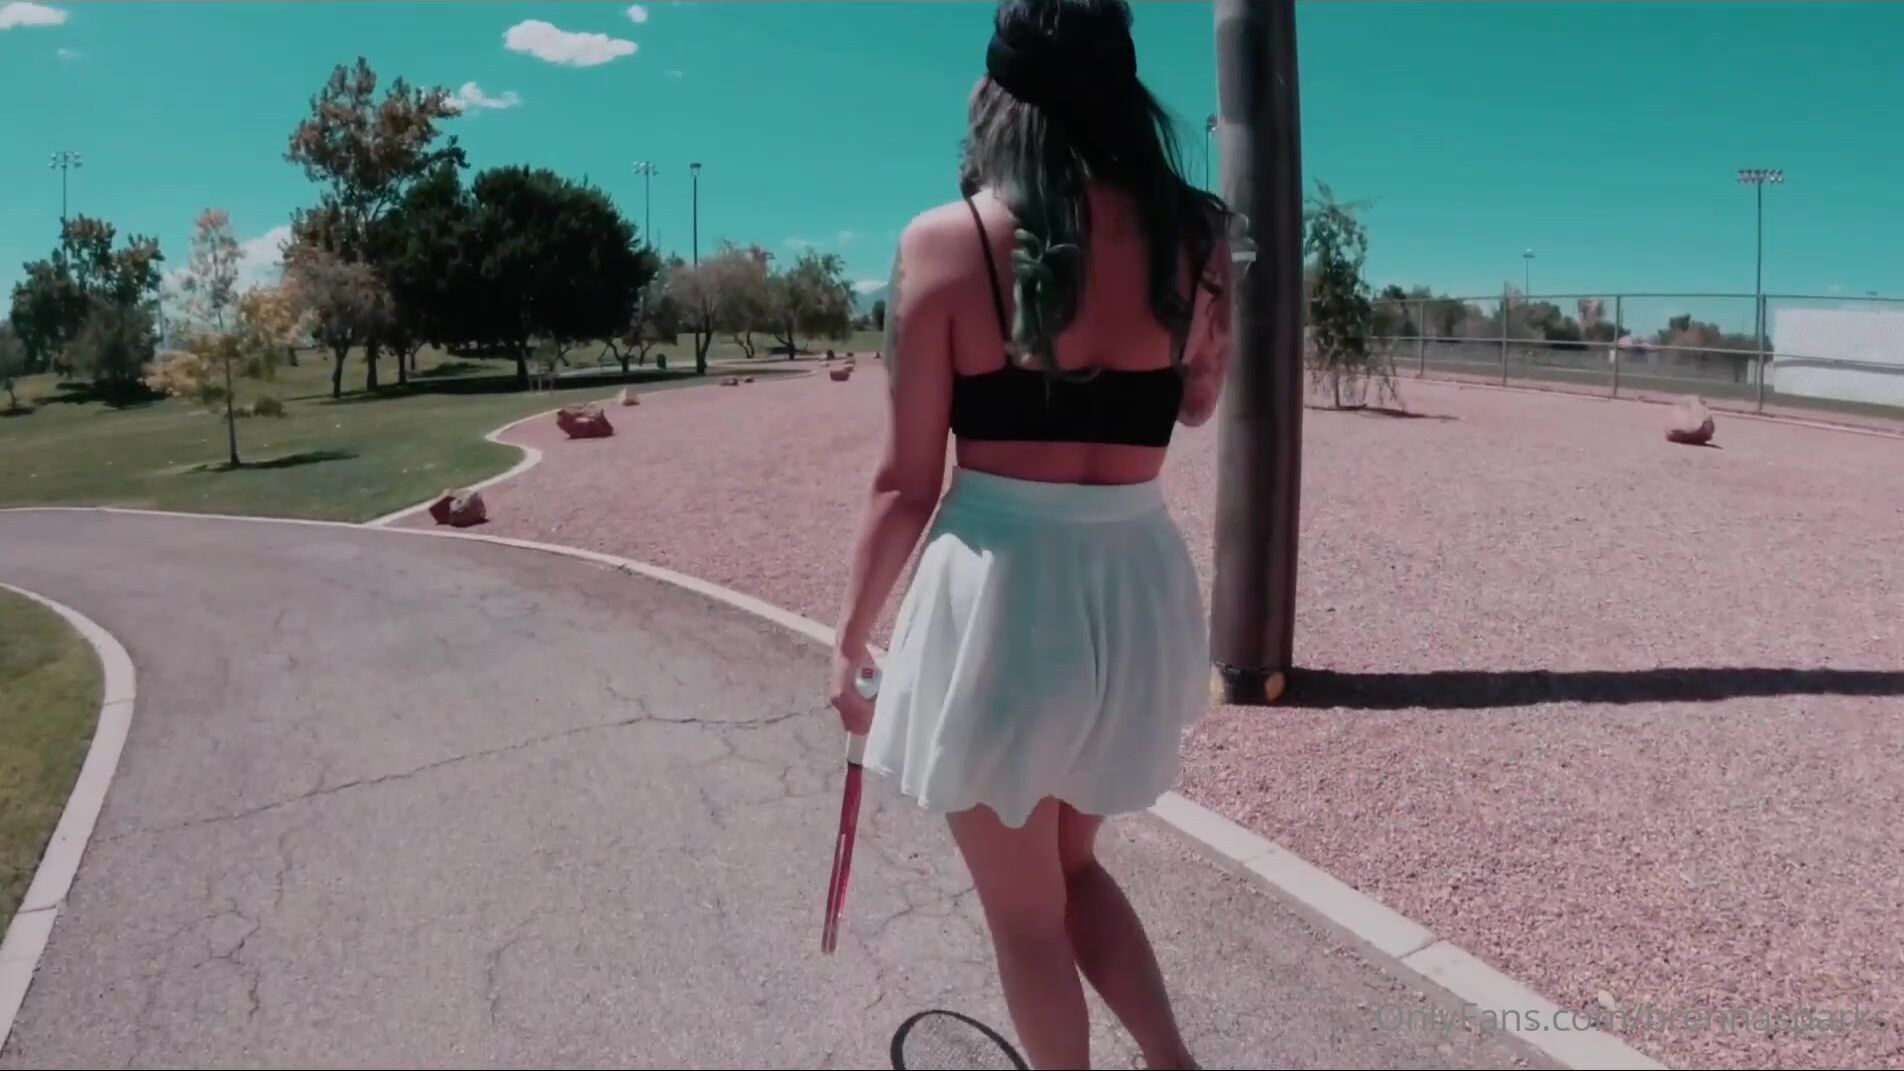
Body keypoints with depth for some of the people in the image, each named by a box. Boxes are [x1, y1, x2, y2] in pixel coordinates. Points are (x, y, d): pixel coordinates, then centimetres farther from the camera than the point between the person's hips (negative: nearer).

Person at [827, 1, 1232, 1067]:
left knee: (1024, 907, 17)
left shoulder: (946, 241, -9)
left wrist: (852, 638, 6)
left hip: (1002, 590, -4)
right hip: (1139, 586, 5)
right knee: (1074, 863, 29)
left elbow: (909, 483, -6)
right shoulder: (1196, 233, 0)